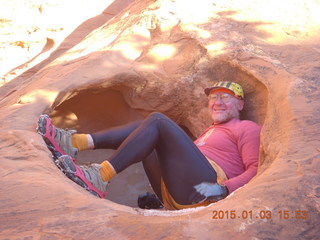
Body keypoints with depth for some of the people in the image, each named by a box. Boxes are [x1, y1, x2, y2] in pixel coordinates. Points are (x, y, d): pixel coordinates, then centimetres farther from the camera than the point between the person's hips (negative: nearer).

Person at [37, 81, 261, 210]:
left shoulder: (247, 128, 12)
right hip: (173, 198, 8)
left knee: (157, 120, -16)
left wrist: (224, 188, -22)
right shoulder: (210, 132, 36)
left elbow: (255, 169, -5)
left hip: (200, 192, -8)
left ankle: (99, 179, -27)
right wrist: (154, 197, 20)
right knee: (141, 129, 8)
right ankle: (73, 143, -12)